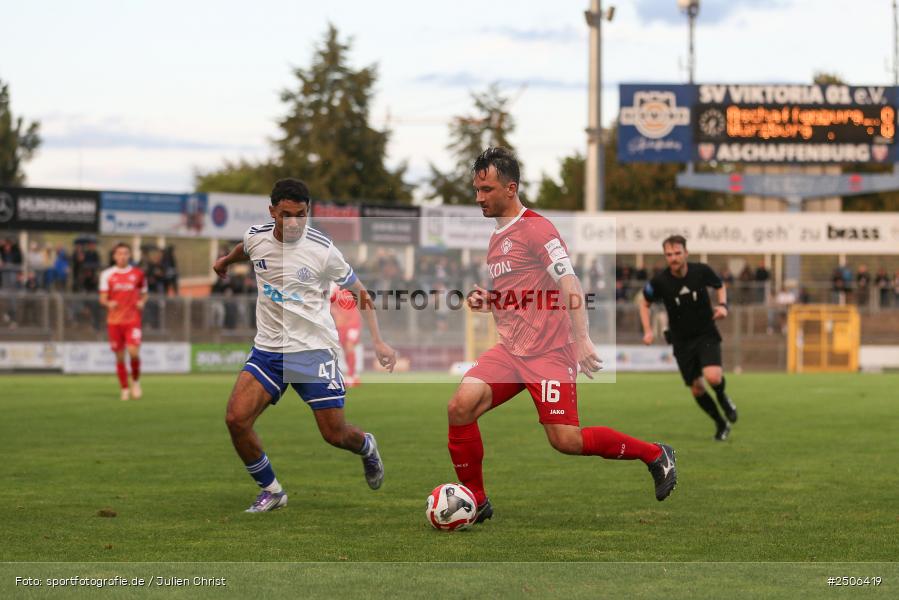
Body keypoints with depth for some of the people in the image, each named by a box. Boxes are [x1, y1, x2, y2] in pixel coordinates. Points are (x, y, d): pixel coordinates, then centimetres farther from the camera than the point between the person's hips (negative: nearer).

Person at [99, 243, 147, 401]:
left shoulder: (137, 273, 6)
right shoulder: (107, 274, 4)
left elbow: (143, 294, 17)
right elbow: (103, 298, 3)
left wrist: (142, 302, -5)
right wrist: (108, 303, -19)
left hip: (133, 319, -1)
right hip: (114, 321, 1)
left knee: (134, 352, -17)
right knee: (119, 356, 3)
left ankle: (136, 381, 8)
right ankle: (124, 389, 15)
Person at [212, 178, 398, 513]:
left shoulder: (322, 250, -12)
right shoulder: (256, 238, -3)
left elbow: (358, 292, 0)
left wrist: (377, 342, -7)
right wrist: (225, 261, 46)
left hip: (314, 350, -3)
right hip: (268, 348, 3)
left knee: (335, 434, -2)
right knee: (236, 419, -16)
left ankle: (367, 448, 37)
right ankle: (271, 491, 5)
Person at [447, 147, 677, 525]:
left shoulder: (536, 228, -9)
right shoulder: (497, 237, 18)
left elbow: (569, 285, -16)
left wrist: (582, 338, -24)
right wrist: (485, 300, 7)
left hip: (548, 352, -7)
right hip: (511, 350, 8)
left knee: (565, 440, -9)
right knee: (460, 406, -13)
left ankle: (655, 455, 11)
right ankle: (475, 501, 0)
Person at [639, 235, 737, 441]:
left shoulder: (701, 271, -13)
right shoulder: (659, 281, -14)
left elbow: (720, 286, 9)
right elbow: (645, 303, 5)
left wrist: (723, 305, -10)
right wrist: (647, 331, -7)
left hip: (706, 334, -1)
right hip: (681, 341, 1)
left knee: (713, 377, -24)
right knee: (696, 389, 4)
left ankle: (723, 398, 13)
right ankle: (721, 425, 27)